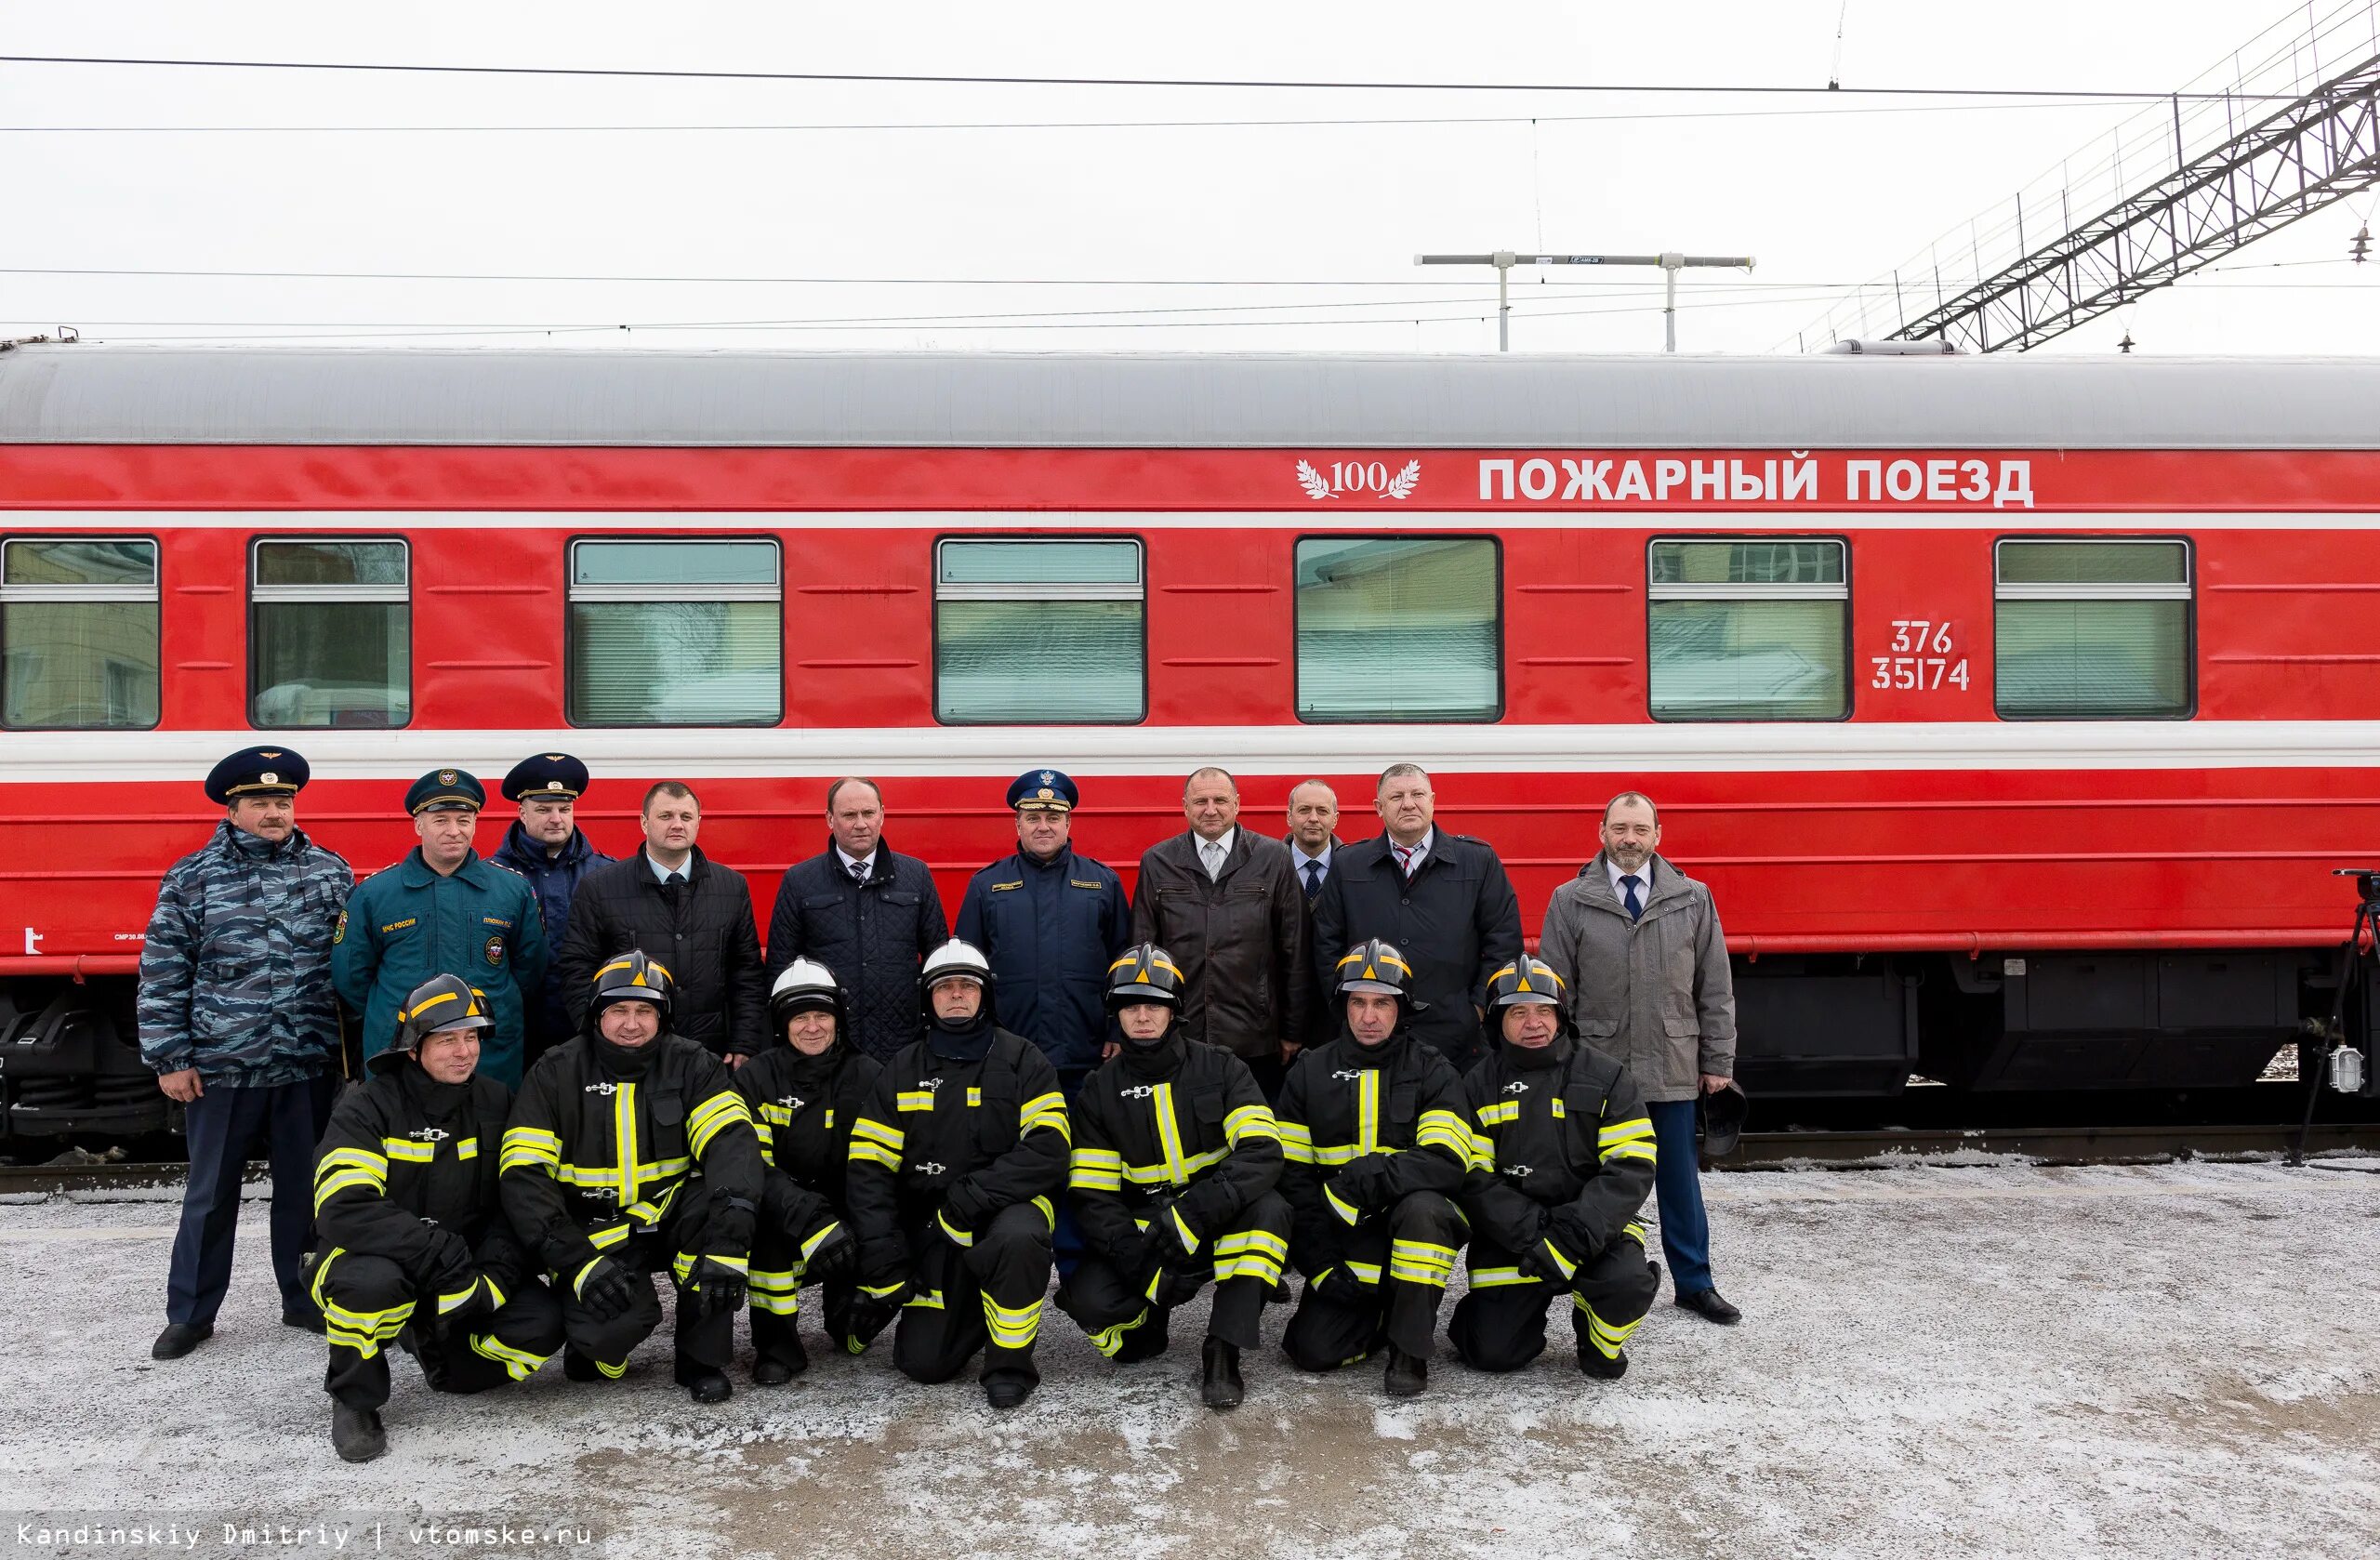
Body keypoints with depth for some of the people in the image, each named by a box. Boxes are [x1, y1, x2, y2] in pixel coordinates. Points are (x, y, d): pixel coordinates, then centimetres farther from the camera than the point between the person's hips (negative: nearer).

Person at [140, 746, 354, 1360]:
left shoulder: (332, 872, 4)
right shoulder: (191, 879, -1)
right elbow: (162, 975, -1)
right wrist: (170, 1058, -4)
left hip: (307, 1068, 1)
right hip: (221, 1069, -1)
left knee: (303, 1189, 12)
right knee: (210, 1194, 10)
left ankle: (303, 1299, 26)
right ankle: (190, 1314, 23)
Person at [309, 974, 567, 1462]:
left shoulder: (496, 1103, 0)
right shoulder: (368, 1106, -13)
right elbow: (342, 1209, -27)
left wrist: (497, 1271, -18)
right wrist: (439, 1252, -34)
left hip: (463, 1271, 4)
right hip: (371, 1258, -4)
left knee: (542, 1324, -19)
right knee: (374, 1282, -39)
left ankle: (434, 1349, 13)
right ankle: (354, 1401, -8)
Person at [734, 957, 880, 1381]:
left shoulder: (868, 1076, -1)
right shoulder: (756, 1077, -6)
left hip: (849, 1214, 1)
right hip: (783, 1212, -1)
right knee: (768, 1219, -33)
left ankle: (844, 1315, 12)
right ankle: (776, 1343, -14)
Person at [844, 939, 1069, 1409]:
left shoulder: (1022, 1060, -2)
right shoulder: (902, 1070, 5)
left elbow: (1047, 1149, -15)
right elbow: (868, 1169, -1)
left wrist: (971, 1196, -24)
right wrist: (885, 1272, -10)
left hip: (1007, 1205, -2)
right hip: (929, 1225, 2)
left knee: (1018, 1239, -37)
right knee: (922, 1362, -9)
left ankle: (1010, 1362, -14)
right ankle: (968, 1312, 25)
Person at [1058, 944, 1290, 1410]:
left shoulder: (1220, 1069, -4)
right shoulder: (1100, 1091, 2)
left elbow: (1263, 1152, -18)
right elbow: (1093, 1196, -2)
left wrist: (1195, 1212, -33)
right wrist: (1141, 1267, -19)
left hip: (1220, 1227, -1)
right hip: (1142, 1235, 1)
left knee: (1268, 1211, -32)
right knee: (1088, 1298, -26)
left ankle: (1222, 1353, -23)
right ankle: (1151, 1318, 9)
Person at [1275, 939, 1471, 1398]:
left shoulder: (1432, 1071, -3)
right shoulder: (1310, 1073, 4)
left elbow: (1448, 1162, -17)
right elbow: (1292, 1176, 2)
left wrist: (1374, 1175, -32)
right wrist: (1320, 1265, -7)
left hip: (1414, 1225, -2)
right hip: (1342, 1243, 2)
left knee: (1422, 1207, -37)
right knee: (1313, 1350, -18)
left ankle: (1410, 1347, -17)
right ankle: (1375, 1314, 16)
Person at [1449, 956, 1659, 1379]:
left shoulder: (1605, 1077, -1)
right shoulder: (1478, 1086, 2)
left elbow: (1632, 1166, -10)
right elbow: (1473, 1179, -6)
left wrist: (1573, 1234, -23)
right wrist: (1533, 1232, -21)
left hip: (1592, 1231, 0)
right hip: (1510, 1237, 1)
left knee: (1627, 1281, -31)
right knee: (1492, 1352, -12)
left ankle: (1601, 1341, 4)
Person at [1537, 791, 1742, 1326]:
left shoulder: (1693, 900, 6)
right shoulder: (1570, 901, 1)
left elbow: (1715, 988, 9)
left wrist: (1717, 1061, 6)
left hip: (1672, 1070, 1)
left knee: (1679, 1180, 9)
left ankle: (1694, 1283, 21)